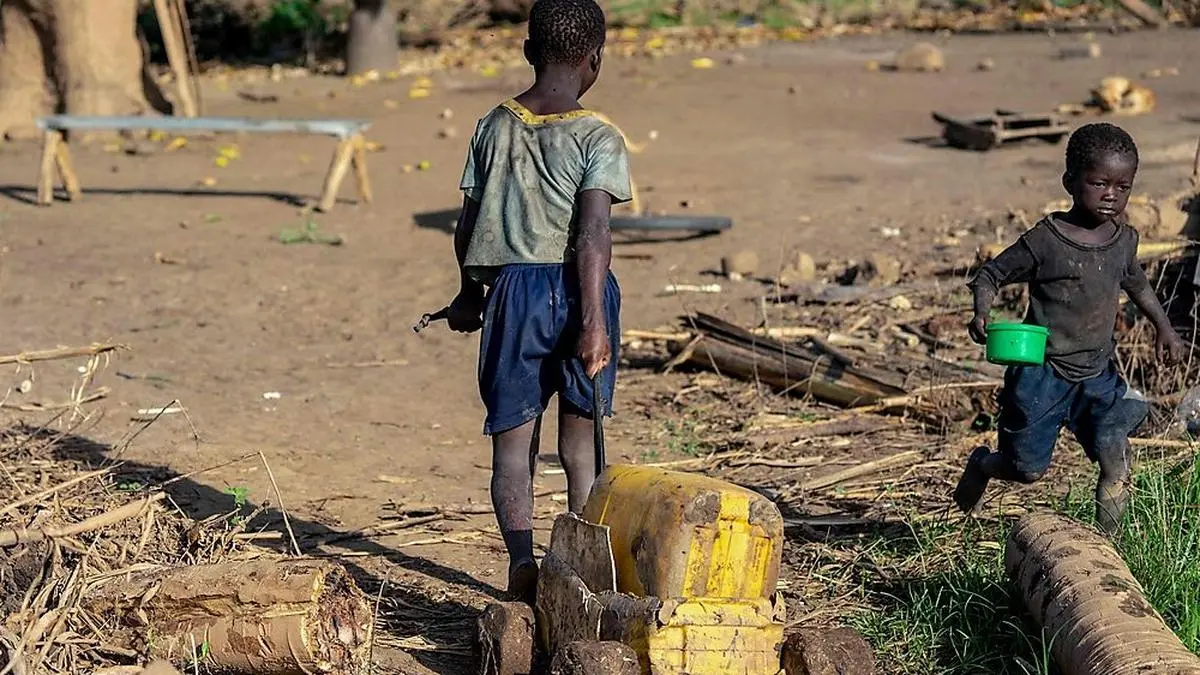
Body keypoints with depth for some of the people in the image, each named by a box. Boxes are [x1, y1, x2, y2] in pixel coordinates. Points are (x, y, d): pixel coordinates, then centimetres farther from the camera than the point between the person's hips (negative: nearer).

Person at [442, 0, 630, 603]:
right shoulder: (599, 138, -6)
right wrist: (593, 320, -18)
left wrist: (470, 294, 25)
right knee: (580, 438, 13)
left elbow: (468, 225, 10)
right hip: (574, 289, -1)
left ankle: (521, 554, -12)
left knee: (512, 439, 5)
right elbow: (593, 232, -16)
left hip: (513, 288, 2)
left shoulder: (493, 128, 5)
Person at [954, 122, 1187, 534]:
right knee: (1028, 469, 3)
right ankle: (982, 464, 37)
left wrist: (1164, 328, 25)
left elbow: (1136, 283, 26)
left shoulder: (1123, 239, 4)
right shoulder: (1045, 241, -14)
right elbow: (991, 275, -6)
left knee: (1116, 458, -12)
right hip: (1042, 373, -4)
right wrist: (982, 314, -25)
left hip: (1099, 374, 5)